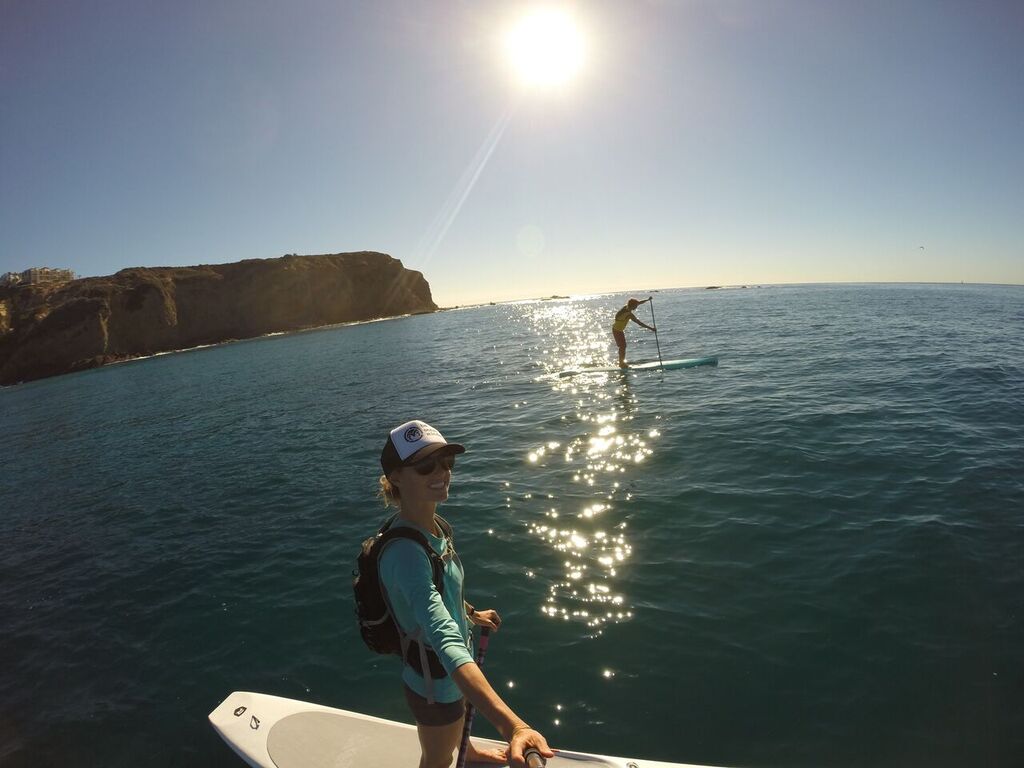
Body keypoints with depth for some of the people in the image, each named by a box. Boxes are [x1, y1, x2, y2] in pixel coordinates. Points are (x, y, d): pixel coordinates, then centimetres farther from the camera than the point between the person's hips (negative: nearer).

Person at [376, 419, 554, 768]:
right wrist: (511, 725, -63)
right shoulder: (405, 552, -40)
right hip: (437, 680, -8)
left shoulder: (435, 525, -11)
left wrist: (472, 613, 25)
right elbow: (446, 640, -53)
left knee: (461, 716, 38)